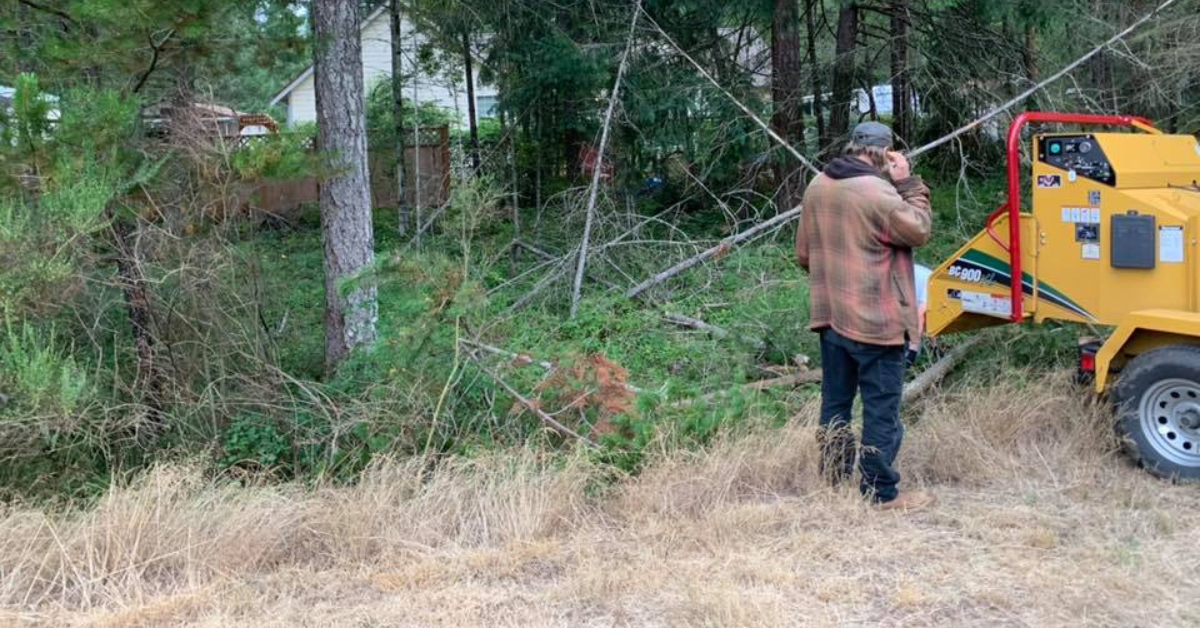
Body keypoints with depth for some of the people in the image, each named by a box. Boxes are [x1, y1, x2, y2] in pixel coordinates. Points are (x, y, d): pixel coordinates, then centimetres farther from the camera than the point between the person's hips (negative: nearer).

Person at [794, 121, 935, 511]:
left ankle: (834, 479, 23)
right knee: (882, 407, 0)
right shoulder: (878, 192, -18)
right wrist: (908, 184, -4)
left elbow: (804, 253, 15)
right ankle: (882, 492, 5)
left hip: (830, 316, 8)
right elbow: (920, 231, -9)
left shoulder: (817, 187, 7)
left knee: (835, 401, 15)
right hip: (876, 320, -7)